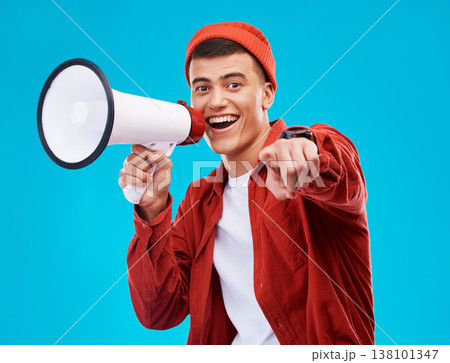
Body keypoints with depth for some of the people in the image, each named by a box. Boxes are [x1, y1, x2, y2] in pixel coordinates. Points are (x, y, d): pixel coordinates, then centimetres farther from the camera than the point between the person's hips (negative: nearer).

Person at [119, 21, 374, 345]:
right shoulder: (199, 200, 6)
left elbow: (346, 188, -28)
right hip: (232, 349, 3)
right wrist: (153, 210, -11)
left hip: (319, 356, -2)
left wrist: (302, 149, -47)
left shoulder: (322, 145, -6)